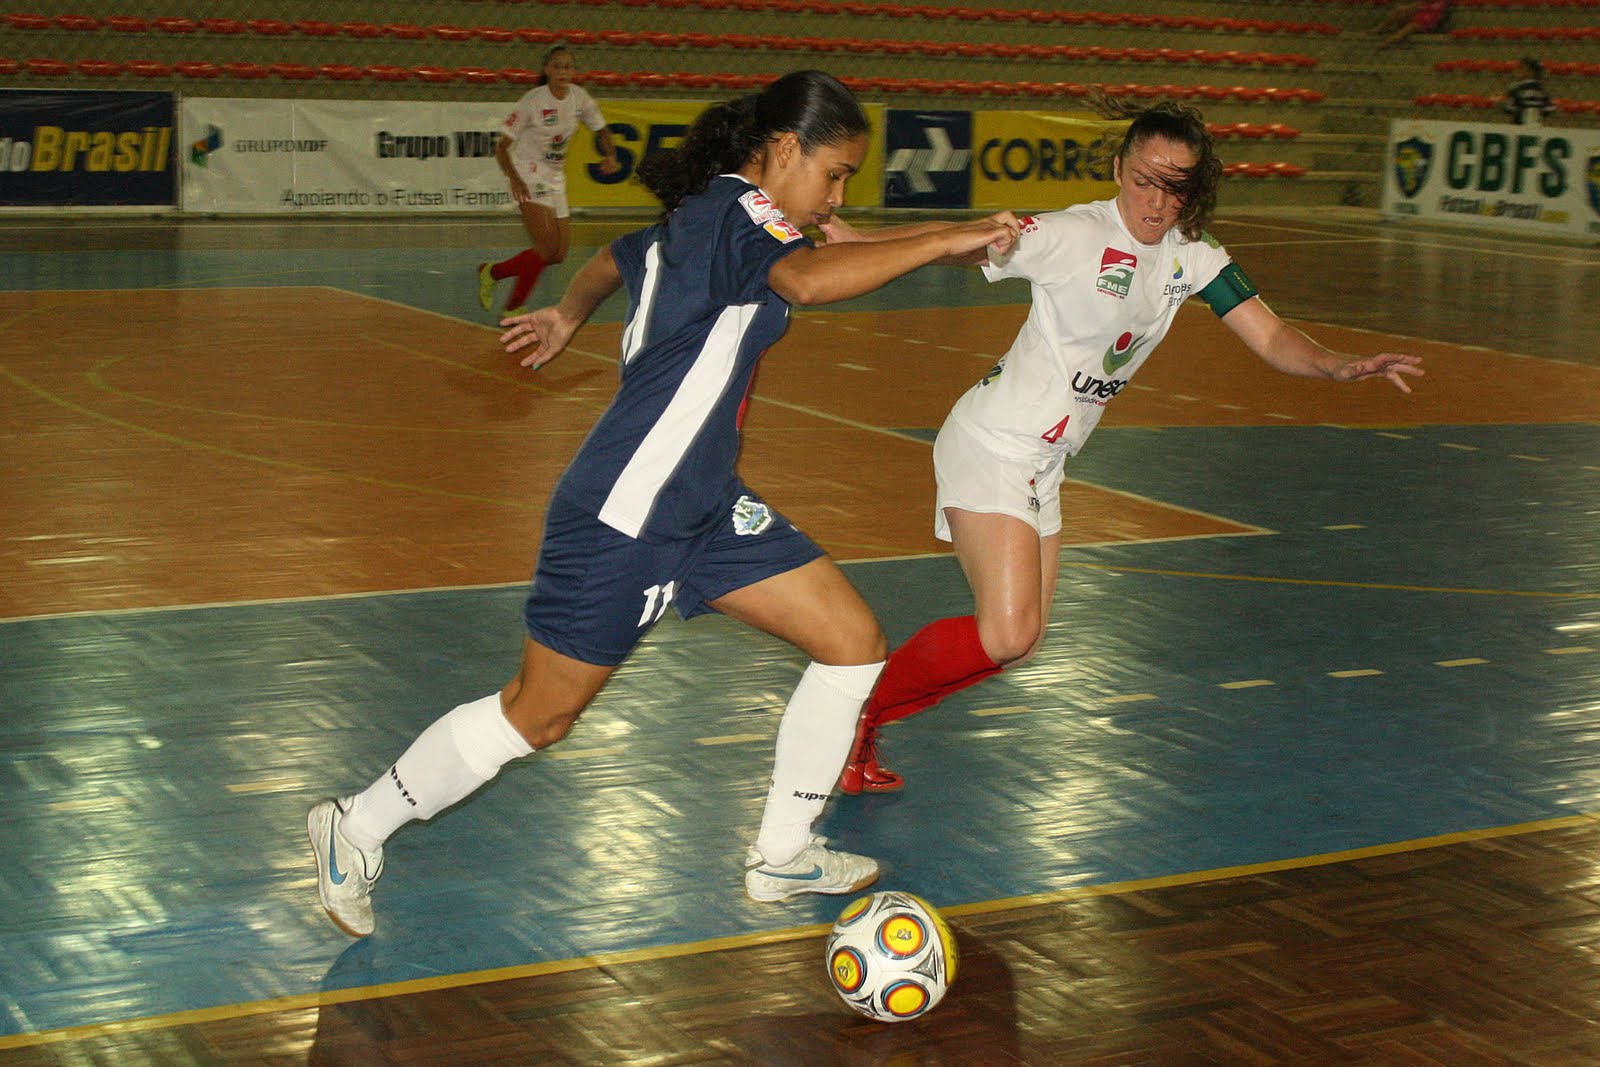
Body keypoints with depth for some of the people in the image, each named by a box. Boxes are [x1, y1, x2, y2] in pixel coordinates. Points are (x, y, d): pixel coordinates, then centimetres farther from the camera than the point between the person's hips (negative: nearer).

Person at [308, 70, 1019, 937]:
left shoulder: (698, 218, 14)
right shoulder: (735, 208, -15)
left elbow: (614, 259, 34)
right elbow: (808, 281, -37)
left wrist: (567, 315, 53)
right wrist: (942, 242, -31)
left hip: (702, 506, 10)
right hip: (623, 515, -10)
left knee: (854, 643, 5)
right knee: (538, 717, 1)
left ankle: (781, 856, 17)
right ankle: (357, 828, 21)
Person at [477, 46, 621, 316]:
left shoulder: (579, 96, 0)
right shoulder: (533, 100, -15)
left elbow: (602, 131, 14)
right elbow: (501, 145, -14)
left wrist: (611, 155, -8)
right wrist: (514, 180, -31)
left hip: (555, 179, 7)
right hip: (529, 176, -7)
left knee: (559, 254, 6)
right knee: (548, 247, -20)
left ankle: (491, 273, 23)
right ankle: (513, 310, -7)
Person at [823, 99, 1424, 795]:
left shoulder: (1191, 256, 2)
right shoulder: (1076, 234, -18)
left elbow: (1270, 337, 0)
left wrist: (1339, 367, -20)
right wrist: (855, 239, -44)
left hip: (1042, 468, 8)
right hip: (993, 445, -8)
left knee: (1019, 642, 11)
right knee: (1005, 635, -19)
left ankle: (864, 725, 21)